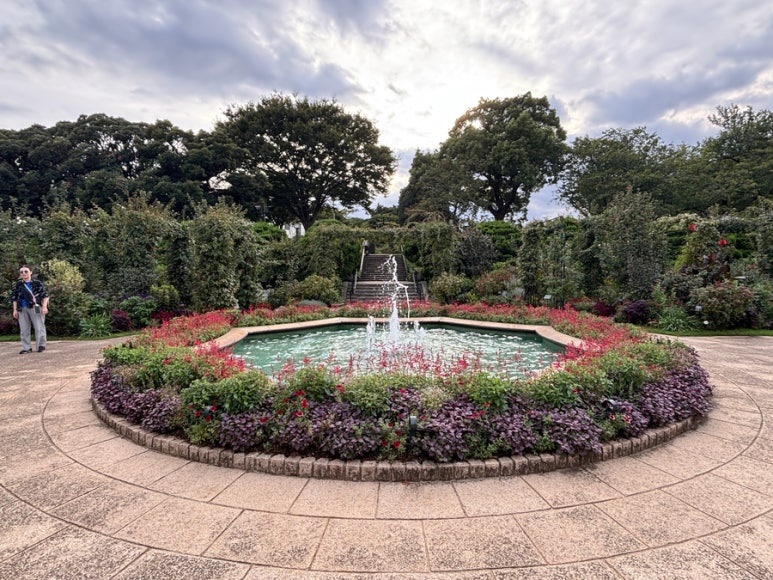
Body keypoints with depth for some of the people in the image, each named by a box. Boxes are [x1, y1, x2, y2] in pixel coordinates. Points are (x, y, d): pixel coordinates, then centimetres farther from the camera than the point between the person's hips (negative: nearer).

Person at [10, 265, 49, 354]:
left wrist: (44, 307, -11)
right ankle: (26, 348, 12)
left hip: (35, 307, -4)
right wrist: (15, 310, 8)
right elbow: (14, 298, 14)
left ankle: (41, 345, 9)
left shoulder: (37, 283, 1)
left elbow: (45, 295, -2)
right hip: (22, 309, 4)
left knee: (39, 327, -2)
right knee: (24, 329, 6)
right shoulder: (18, 285, 10)